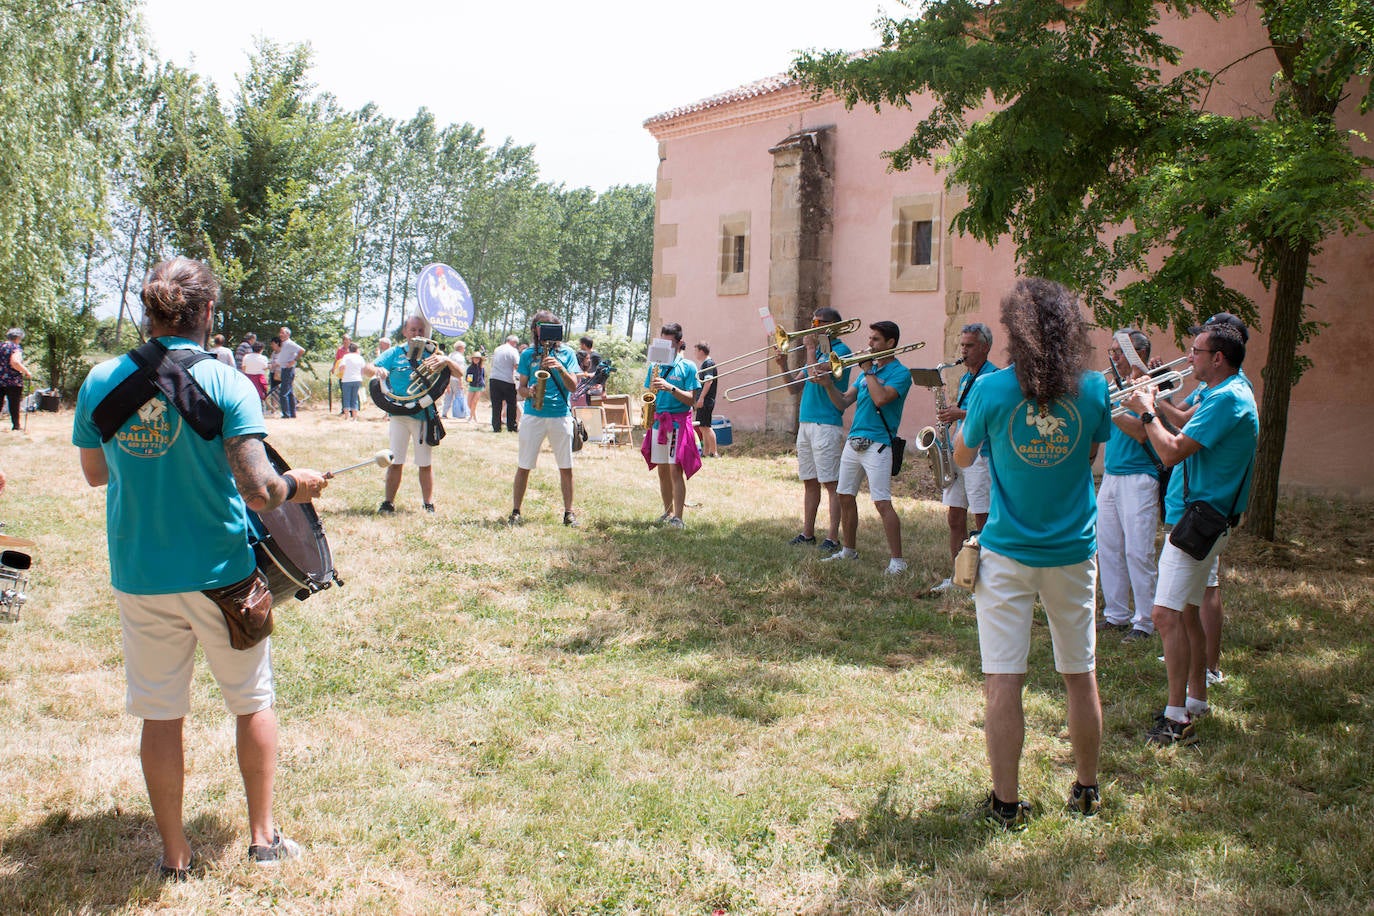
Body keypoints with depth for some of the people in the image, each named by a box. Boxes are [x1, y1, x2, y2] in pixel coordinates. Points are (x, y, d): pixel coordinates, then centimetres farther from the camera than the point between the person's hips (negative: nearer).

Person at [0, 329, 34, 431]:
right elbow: (15, 362, -24)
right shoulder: (16, 348, -9)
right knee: (14, 405, 4)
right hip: (13, 382, -5)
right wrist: (26, 372, -16)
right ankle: (16, 425, 9)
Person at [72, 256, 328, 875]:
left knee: (160, 714, 13)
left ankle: (175, 853, 24)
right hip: (220, 574, -2)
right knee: (253, 702, 16)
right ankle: (262, 836, 25)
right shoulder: (225, 383, -14)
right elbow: (258, 493, -20)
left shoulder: (100, 381, -2)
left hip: (138, 579, 3)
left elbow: (94, 474, 12)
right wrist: (296, 485, -1)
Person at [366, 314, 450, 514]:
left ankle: (428, 505, 12)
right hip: (399, 414, 0)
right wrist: (377, 370, -22)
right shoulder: (395, 353, 8)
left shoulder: (431, 354, 8)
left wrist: (446, 360, -22)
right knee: (395, 461, 1)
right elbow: (366, 369, 2)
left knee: (425, 464, 5)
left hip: (425, 415, 0)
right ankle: (388, 503, 8)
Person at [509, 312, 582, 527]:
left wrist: (560, 368, -16)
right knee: (524, 466, 2)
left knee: (566, 467, 2)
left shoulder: (566, 353, 8)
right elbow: (521, 386, 8)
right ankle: (515, 511, 10)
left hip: (561, 415, 0)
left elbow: (573, 386, 0)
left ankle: (568, 512, 11)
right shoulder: (528, 354, 10)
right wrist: (528, 392, -14)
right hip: (533, 415, 0)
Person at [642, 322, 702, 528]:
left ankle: (678, 517, -8)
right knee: (662, 470, 9)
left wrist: (670, 387, -20)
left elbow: (691, 400, -8)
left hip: (678, 421, -5)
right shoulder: (655, 365, 12)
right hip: (658, 420, 5)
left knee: (675, 469, -9)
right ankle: (667, 512, 21)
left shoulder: (688, 367, -2)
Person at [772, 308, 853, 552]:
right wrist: (784, 366, 2)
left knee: (831, 483, -6)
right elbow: (795, 383, 18)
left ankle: (833, 538, -5)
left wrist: (811, 349, -10)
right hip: (805, 422, 9)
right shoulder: (818, 350, 18)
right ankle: (807, 533, 20)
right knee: (810, 482, 13)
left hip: (826, 425, -9)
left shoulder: (840, 350, -8)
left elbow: (815, 376, -21)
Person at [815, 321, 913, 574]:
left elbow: (880, 398, -23)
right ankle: (848, 550, 27)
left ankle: (897, 560, -7)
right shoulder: (869, 368, 16)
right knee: (846, 497, 13)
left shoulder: (900, 373, -6)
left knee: (882, 503, -12)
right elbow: (842, 403, 12)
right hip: (853, 441, 8)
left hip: (877, 445, -8)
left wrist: (868, 371, -11)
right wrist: (828, 384, -5)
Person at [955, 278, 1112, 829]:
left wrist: (964, 419, 19)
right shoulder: (1093, 389, -5)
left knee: (1003, 683, 3)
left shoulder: (993, 389, -11)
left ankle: (1005, 804, 9)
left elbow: (962, 458, 3)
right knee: (1080, 677, 16)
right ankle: (1086, 791, 30)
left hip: (1006, 555, -2)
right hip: (1073, 553, 3)